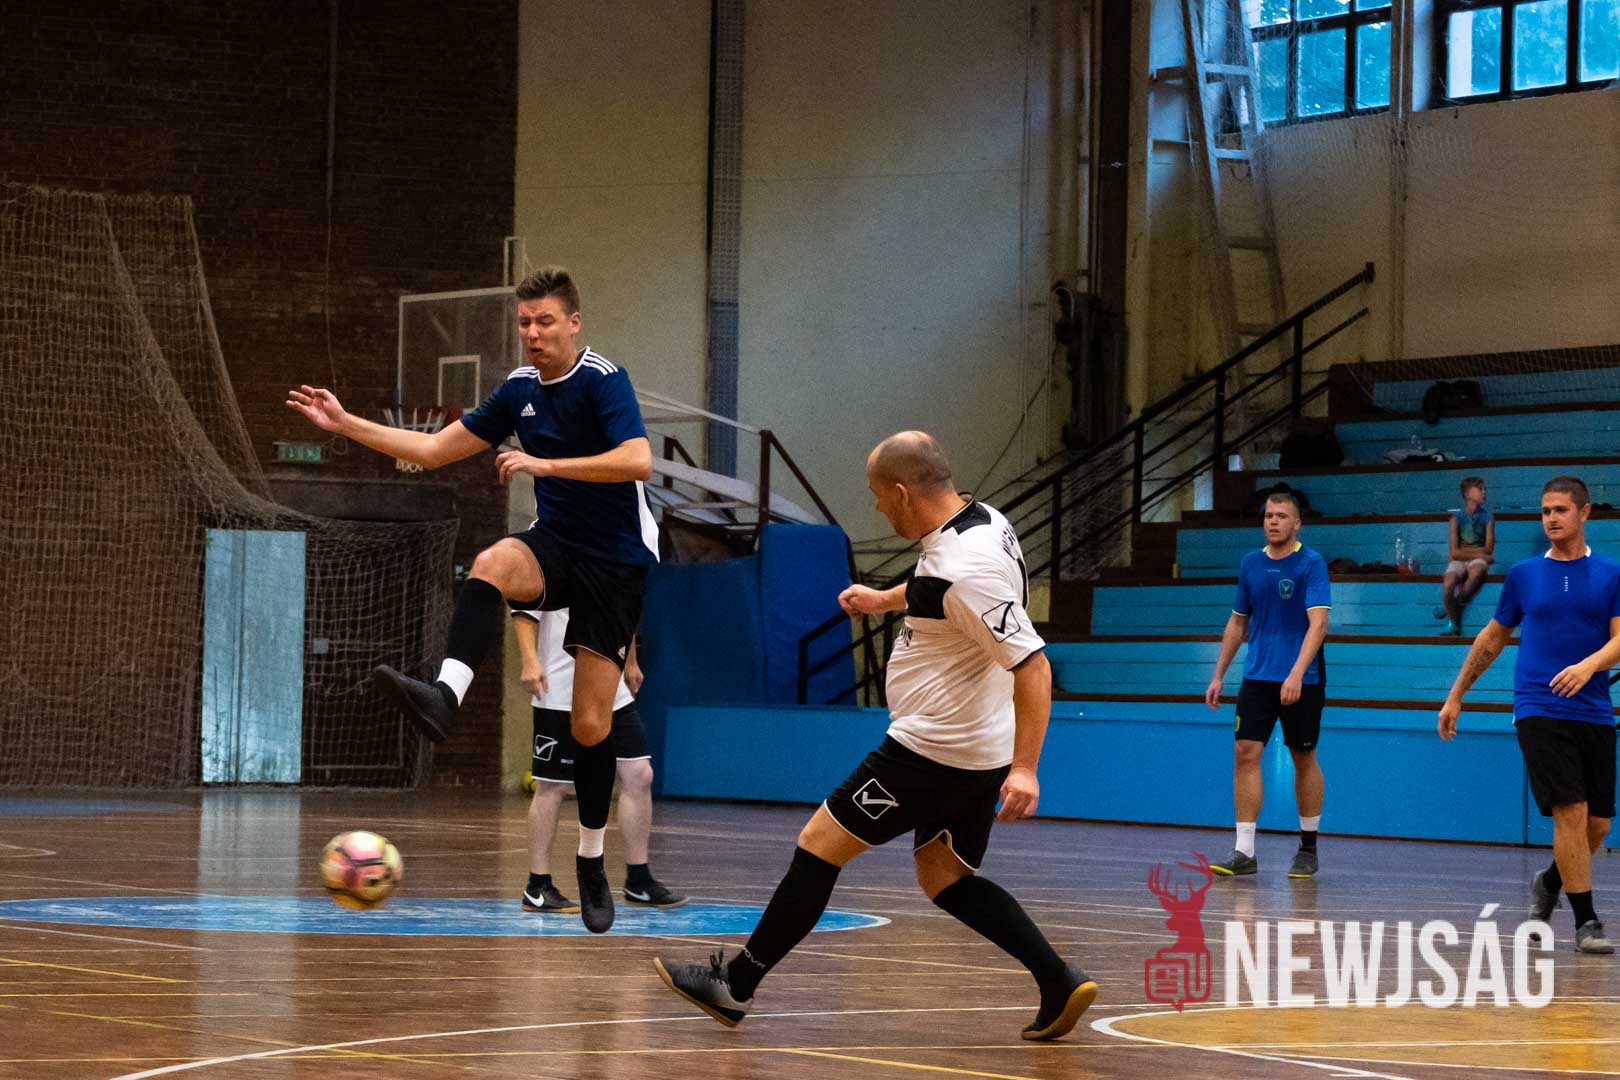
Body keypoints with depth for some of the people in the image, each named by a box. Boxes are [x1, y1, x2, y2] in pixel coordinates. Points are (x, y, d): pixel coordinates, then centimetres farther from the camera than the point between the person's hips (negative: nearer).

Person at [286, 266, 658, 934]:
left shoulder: (603, 379, -13)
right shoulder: (519, 389, 6)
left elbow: (637, 460, -28)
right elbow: (436, 450, 12)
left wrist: (544, 463, -32)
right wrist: (347, 424, 6)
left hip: (618, 560, -4)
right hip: (556, 544, 4)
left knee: (590, 725, -4)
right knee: (493, 563, -34)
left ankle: (591, 864, 15)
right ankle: (444, 695, -57)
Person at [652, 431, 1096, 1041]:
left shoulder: (965, 568, -26)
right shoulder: (979, 522, 4)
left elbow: (1033, 664, -30)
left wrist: (1025, 768, -33)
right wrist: (885, 599, 32)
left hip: (934, 753, -10)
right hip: (976, 754, 10)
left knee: (820, 845, 0)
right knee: (944, 878, 18)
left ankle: (735, 987, 8)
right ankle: (1060, 984, 8)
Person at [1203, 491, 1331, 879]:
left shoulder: (1311, 564, -8)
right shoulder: (1251, 564, 9)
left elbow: (1318, 623, -18)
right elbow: (1238, 622, 19)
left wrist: (1296, 674, -29)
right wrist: (1218, 675, 15)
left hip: (1302, 682, -4)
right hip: (1257, 678, 4)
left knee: (1304, 759, 5)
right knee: (1245, 752, -7)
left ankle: (1308, 848, 19)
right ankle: (1244, 851, -8)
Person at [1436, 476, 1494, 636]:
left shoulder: (1487, 517, 4)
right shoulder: (1457, 518, 0)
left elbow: (1488, 549, -2)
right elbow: (1455, 552, -5)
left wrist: (1464, 551, -5)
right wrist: (1479, 553, -11)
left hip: (1478, 561, 0)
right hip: (1459, 562, 0)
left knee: (1477, 571, -40)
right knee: (1448, 586, -31)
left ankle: (1457, 603, -15)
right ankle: (1454, 624, -5)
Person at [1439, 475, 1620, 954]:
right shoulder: (1523, 574, 8)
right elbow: (1493, 638, 18)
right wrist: (1455, 696, 19)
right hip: (1539, 711, -2)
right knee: (1571, 812, -15)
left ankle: (1549, 883, 35)